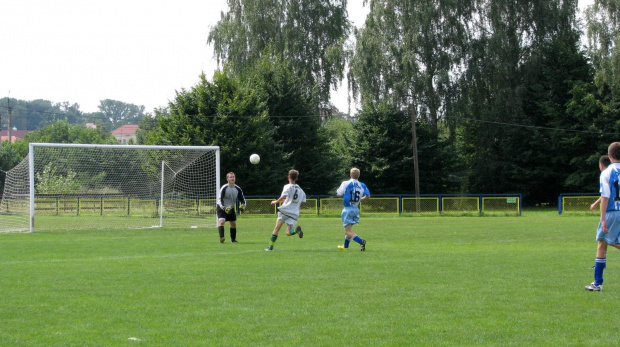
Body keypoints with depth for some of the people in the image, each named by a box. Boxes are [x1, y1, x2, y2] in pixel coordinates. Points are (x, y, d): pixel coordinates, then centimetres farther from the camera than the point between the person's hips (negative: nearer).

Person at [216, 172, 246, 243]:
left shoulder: (238, 189, -4)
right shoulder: (224, 188, -19)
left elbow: (242, 198, 5)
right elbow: (220, 199, -19)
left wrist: (243, 205, -15)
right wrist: (224, 208, -31)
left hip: (231, 208, 5)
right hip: (222, 208, -5)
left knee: (233, 223, 6)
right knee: (221, 221, -24)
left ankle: (233, 239, 22)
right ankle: (221, 237, -35)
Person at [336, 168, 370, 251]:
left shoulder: (346, 183, -11)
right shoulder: (362, 185, 0)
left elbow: (338, 194, -4)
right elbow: (368, 196, -5)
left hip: (347, 209, -6)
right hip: (356, 209, 6)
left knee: (348, 232, -9)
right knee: (349, 228, 25)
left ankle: (361, 241, -31)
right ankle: (345, 246, 37)